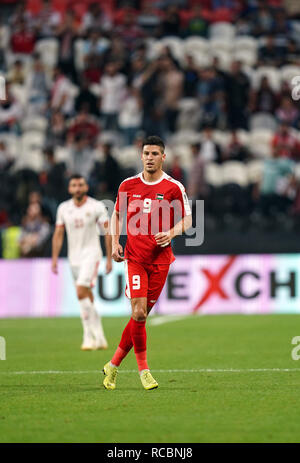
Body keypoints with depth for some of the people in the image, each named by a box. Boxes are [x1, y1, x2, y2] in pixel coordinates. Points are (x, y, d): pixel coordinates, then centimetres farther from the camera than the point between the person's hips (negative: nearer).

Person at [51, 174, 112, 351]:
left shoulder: (97, 207, -6)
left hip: (91, 253, -5)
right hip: (74, 257, 5)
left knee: (81, 292, -21)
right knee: (88, 298, 8)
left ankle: (89, 336, -16)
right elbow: (58, 234, 12)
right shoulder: (63, 208, 6)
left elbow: (108, 233, -3)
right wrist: (55, 258, 5)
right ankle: (99, 338, 16)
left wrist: (109, 259, -5)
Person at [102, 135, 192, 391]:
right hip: (134, 256, 0)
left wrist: (171, 233, -16)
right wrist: (115, 243, 4)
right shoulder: (128, 185, 5)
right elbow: (117, 214, 18)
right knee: (139, 313, -13)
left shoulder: (174, 187, -1)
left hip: (160, 258, 0)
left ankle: (113, 365, 16)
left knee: (142, 315, 3)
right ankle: (143, 369, 0)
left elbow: (187, 220, 5)